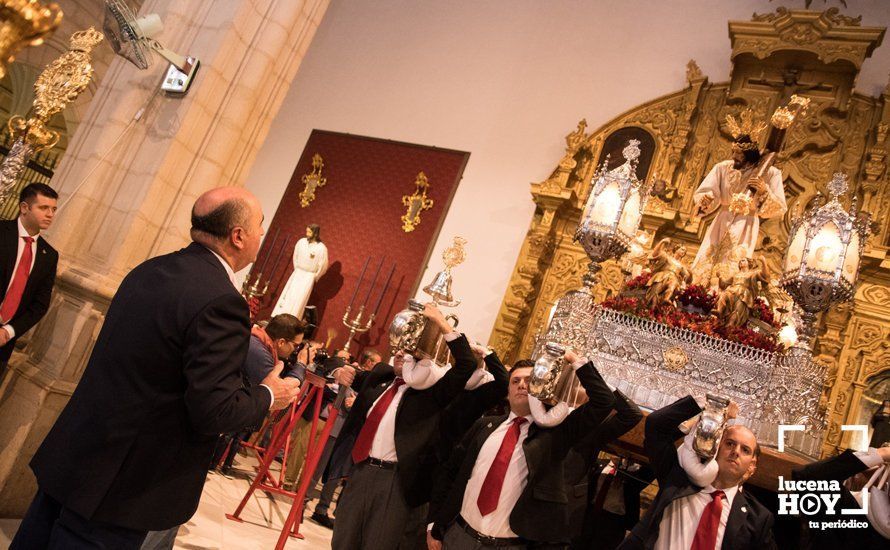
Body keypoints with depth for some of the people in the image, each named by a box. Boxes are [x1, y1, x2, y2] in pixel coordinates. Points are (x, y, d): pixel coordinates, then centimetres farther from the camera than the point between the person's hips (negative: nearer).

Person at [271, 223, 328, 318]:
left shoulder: (321, 248, -17)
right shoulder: (301, 242, -4)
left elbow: (323, 266, -8)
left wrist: (315, 277, 1)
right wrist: (296, 269, 14)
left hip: (309, 276, -4)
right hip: (298, 272, 5)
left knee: (299, 299, -7)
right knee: (287, 296, 4)